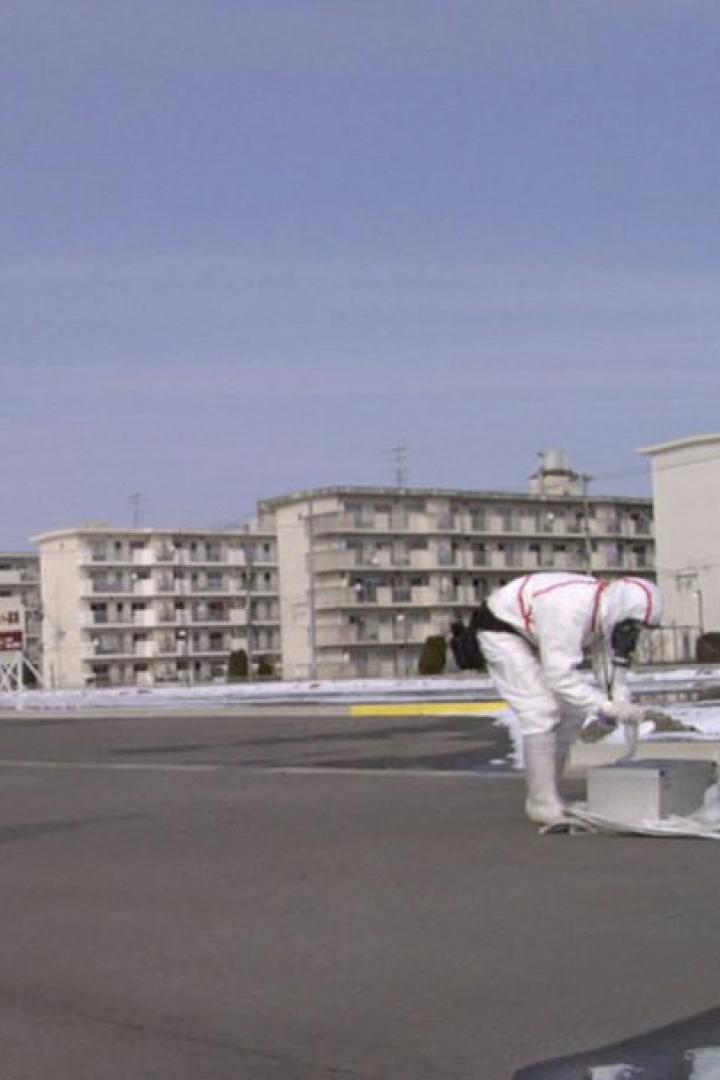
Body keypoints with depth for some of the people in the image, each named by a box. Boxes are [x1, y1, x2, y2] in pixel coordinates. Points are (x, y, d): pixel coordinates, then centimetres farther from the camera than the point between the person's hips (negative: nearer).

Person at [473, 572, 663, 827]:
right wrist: (606, 707, -40)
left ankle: (543, 797, 14)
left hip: (534, 636, 9)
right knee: (542, 712, -17)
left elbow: (612, 663, -7)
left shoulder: (609, 610, -12)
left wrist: (624, 707, -22)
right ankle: (543, 805, -8)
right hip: (501, 631, -9)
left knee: (572, 711, 5)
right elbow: (560, 677, -39)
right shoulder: (570, 611, -39)